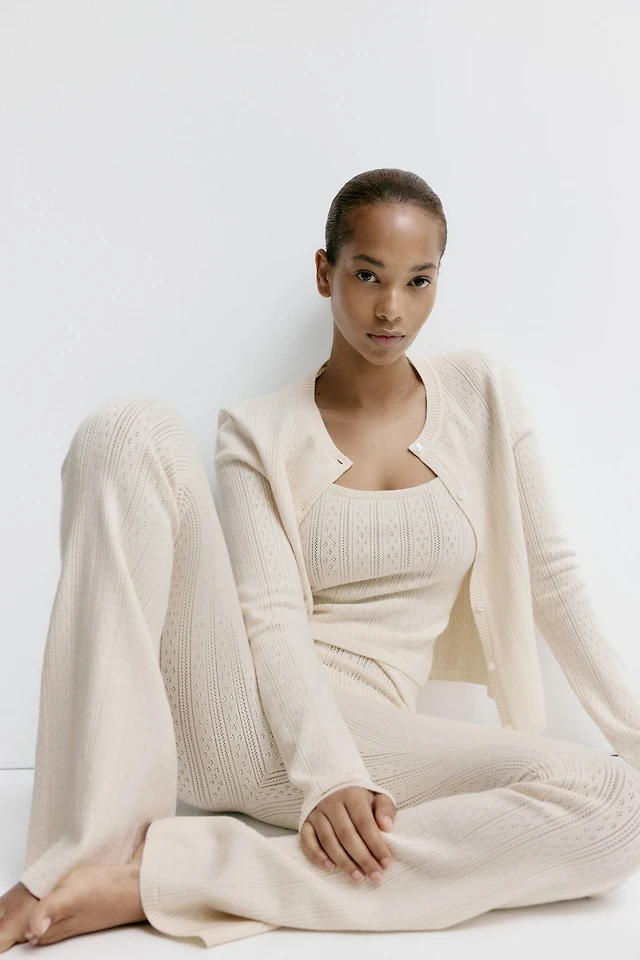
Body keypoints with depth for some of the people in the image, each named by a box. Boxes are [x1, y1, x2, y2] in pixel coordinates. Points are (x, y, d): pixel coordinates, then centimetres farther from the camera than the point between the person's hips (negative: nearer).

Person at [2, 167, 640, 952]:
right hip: (238, 712, -1)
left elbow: (549, 574, 13)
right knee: (132, 431, -22)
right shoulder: (261, 432, 5)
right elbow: (271, 616, -7)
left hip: (368, 732, 2)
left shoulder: (480, 394, 11)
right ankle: (97, 846, -30)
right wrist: (329, 775, -23)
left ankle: (161, 877, -28)